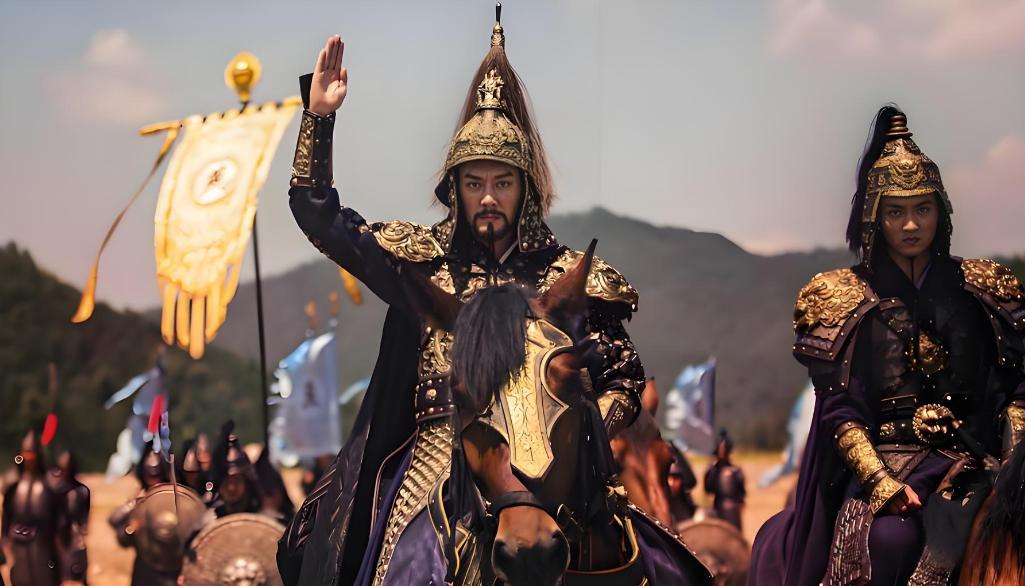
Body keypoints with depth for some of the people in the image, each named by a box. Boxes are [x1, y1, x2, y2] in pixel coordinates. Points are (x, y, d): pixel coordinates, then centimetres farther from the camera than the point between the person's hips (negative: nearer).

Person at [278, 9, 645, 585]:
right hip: (435, 466, 1)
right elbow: (318, 215, 10)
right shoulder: (424, 260, 9)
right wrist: (319, 115, 1)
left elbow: (625, 376, 9)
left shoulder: (566, 274, 6)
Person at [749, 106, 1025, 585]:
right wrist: (882, 483, -16)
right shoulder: (845, 297, 6)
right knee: (889, 537, -29)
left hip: (970, 462, 2)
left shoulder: (980, 290, 12)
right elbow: (839, 411, -2)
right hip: (880, 461, -2)